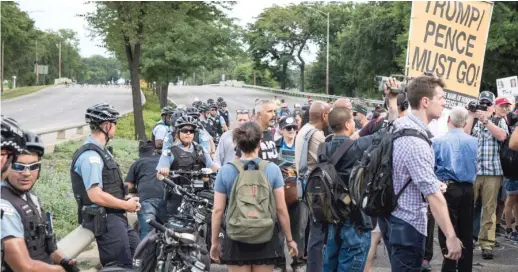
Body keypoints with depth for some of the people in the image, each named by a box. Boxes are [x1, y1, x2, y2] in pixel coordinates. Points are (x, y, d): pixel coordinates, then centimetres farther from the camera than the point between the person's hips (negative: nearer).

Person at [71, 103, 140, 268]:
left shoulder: (101, 151, 14)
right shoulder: (90, 155, -20)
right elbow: (96, 195, -26)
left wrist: (126, 200, 5)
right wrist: (126, 205, -14)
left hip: (116, 217, 10)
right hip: (105, 220, -10)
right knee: (122, 266, -6)